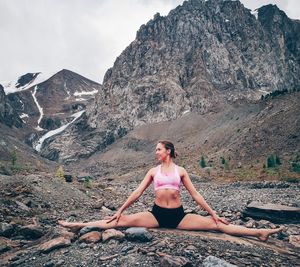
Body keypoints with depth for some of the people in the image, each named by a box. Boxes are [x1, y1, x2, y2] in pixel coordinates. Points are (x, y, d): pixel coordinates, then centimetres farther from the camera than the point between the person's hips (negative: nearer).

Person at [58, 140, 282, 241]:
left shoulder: (180, 171, 1)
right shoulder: (153, 171, 5)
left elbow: (195, 194, 3)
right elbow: (137, 193, 5)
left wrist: (213, 213, 1)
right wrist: (120, 210, 4)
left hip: (178, 215, -1)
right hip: (157, 214, 1)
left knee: (213, 224, -9)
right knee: (124, 220, -12)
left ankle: (260, 232, -5)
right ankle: (79, 225, -9)